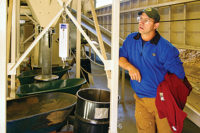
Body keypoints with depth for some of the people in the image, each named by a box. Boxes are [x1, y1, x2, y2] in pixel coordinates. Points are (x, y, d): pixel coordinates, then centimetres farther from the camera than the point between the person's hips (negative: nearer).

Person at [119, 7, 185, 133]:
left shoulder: (166, 48, -14)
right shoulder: (131, 39, 2)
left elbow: (179, 75, -11)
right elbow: (120, 56, 6)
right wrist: (129, 67, -14)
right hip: (140, 100, 4)